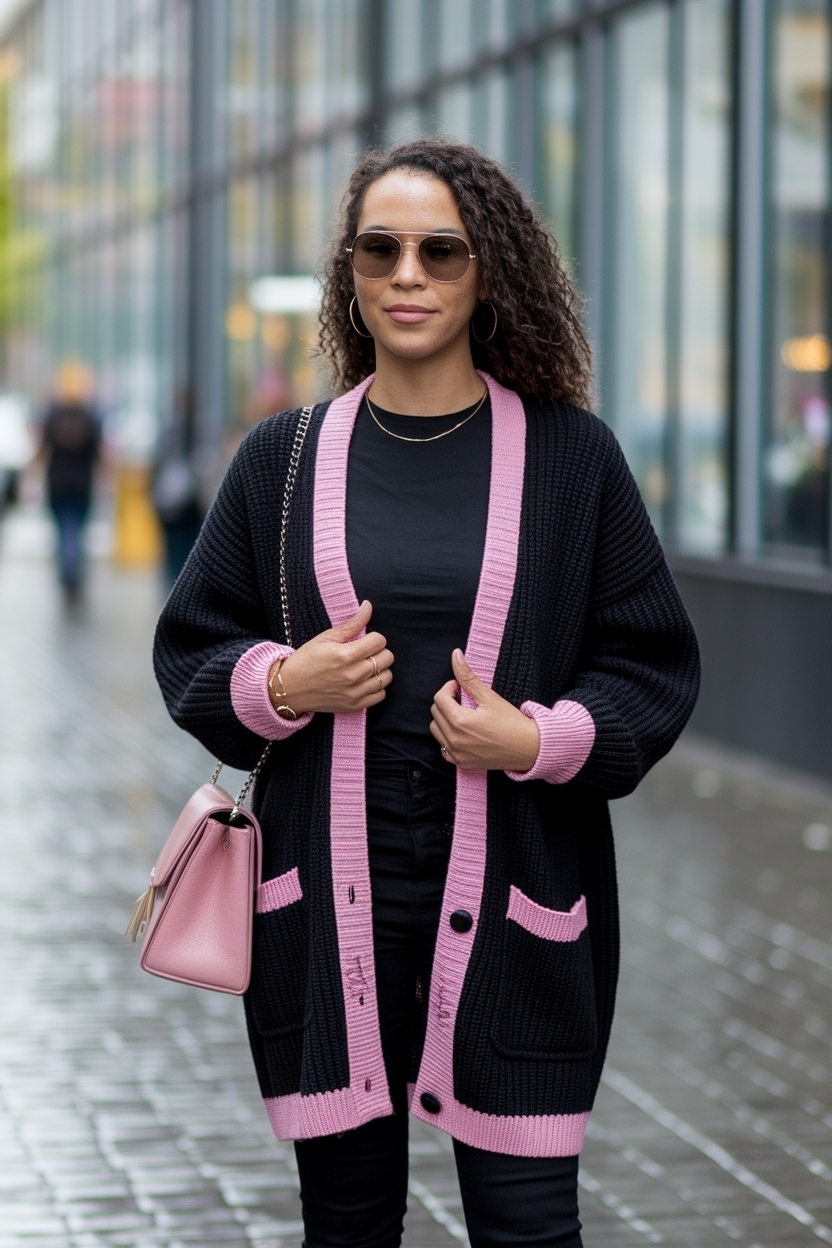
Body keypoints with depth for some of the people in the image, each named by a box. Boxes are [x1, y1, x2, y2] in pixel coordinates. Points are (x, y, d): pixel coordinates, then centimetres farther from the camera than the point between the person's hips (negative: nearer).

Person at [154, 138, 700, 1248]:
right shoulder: (285, 459, 8)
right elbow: (190, 649, 13)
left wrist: (539, 740, -13)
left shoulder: (571, 457, 3)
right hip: (327, 894, 2)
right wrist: (281, 684, -8)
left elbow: (657, 664, 5)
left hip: (514, 895, -2)